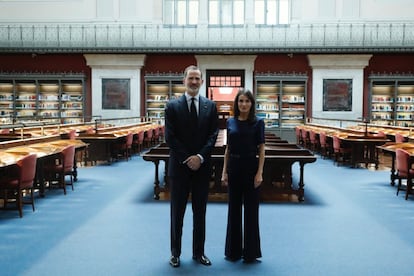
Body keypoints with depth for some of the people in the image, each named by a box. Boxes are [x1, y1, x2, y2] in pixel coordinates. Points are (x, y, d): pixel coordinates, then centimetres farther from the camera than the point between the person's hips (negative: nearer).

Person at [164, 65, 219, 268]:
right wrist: (186, 159, -12)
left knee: (200, 212, 10)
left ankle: (199, 252, 23)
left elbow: (213, 135, 0)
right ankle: (175, 253, 21)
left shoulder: (210, 106, 5)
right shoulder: (172, 106, -1)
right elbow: (170, 137, -6)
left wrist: (200, 157, -12)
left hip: (202, 166, 2)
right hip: (179, 167, -2)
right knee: (177, 212, 8)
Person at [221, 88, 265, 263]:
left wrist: (259, 173, -12)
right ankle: (233, 250, 23)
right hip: (234, 167, 3)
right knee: (234, 208, 10)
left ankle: (250, 251, 17)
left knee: (251, 209, 4)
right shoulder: (230, 122, 6)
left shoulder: (258, 122, -3)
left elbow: (261, 149, -5)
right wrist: (224, 171, 3)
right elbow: (228, 148, 8)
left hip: (251, 167, -3)